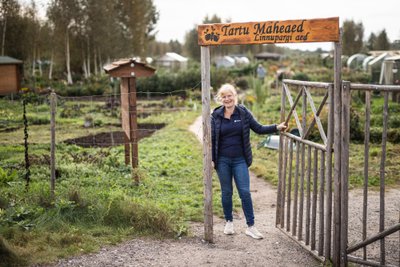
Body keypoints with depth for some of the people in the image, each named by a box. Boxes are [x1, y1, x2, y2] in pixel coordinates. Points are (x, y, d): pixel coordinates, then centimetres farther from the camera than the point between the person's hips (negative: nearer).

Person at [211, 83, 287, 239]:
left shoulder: (243, 113, -1)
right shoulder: (216, 116, -2)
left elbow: (259, 129, 2)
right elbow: (212, 139, 1)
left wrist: (276, 127, -10)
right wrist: (211, 159, -3)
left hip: (239, 160, 0)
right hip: (222, 160, 0)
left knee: (245, 192, -3)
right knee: (226, 192, 10)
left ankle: (250, 226, 4)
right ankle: (229, 222, 26)